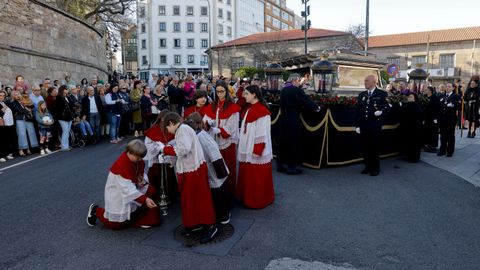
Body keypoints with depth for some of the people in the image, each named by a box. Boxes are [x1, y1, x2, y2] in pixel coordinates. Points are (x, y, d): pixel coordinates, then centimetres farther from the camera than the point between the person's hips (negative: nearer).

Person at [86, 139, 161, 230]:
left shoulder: (137, 160, -8)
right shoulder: (122, 165, -33)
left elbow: (140, 174, 10)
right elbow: (128, 189, -36)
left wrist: (144, 181, -14)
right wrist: (145, 199, -44)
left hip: (133, 188, 8)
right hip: (117, 195, -8)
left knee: (152, 191, -13)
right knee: (116, 224, -3)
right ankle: (96, 211, 22)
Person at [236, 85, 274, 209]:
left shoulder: (262, 111, -18)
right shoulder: (250, 109, 10)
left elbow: (262, 133, -20)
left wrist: (257, 150, -21)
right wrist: (242, 146, 15)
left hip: (256, 149, -9)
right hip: (247, 148, 9)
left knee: (257, 177, 3)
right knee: (248, 175, 18)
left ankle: (258, 200, 17)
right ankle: (247, 197, 31)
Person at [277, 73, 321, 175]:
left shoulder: (284, 90, 9)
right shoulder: (296, 90, -13)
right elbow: (306, 100, -7)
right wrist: (316, 107, 7)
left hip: (283, 119, 7)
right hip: (293, 120, -7)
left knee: (283, 141, 14)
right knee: (293, 143, 2)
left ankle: (280, 164, 21)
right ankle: (291, 166, 8)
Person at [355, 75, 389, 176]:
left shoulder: (382, 94, -1)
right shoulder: (362, 95, 12)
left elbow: (386, 107, -1)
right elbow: (358, 111, 11)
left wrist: (381, 112, -24)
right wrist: (357, 125, 6)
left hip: (375, 125, -4)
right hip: (363, 125, 4)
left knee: (374, 147, 2)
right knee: (365, 147, 8)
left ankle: (375, 168, 15)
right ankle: (368, 166, 21)